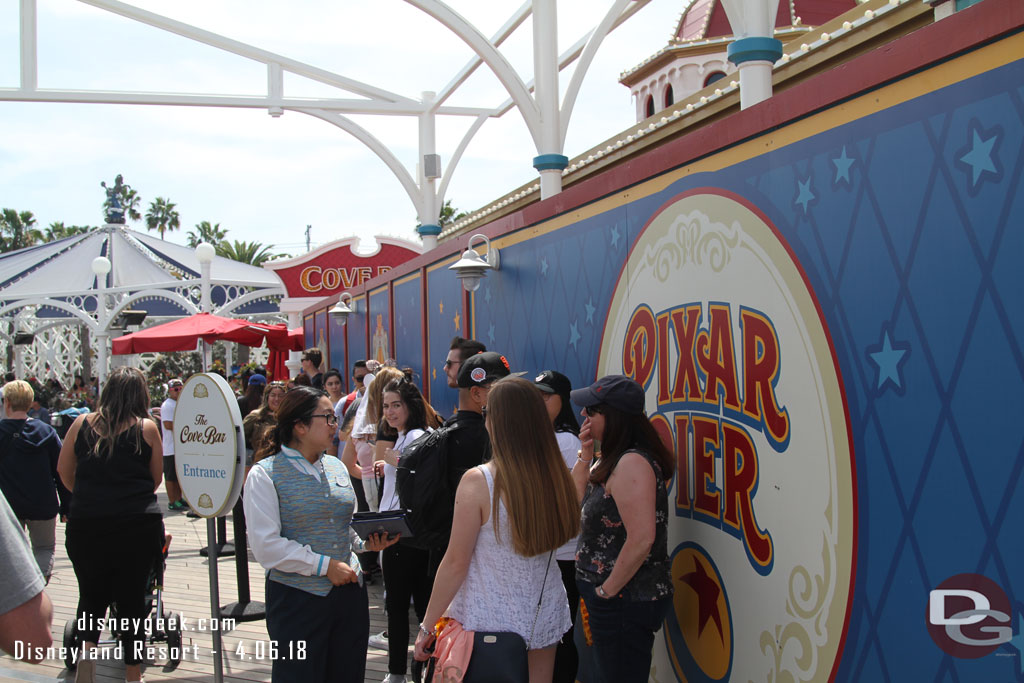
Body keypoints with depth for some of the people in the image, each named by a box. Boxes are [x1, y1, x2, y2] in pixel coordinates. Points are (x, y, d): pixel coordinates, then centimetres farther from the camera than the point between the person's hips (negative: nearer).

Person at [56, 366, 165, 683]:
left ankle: (87, 646, -9)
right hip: (139, 524, -1)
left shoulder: (83, 423, 3)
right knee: (132, 595, 11)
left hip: (86, 523, 1)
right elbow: (156, 478, 7)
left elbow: (63, 470, 11)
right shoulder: (147, 428, -1)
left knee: (91, 594, 16)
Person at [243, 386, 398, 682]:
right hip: (297, 599, -6)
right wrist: (325, 565, -17)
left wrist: (365, 542, 1)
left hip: (350, 592, 6)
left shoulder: (336, 467, 12)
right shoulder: (265, 474, -8)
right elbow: (266, 546, -15)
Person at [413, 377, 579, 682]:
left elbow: (456, 564, -14)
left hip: (489, 623, -4)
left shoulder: (478, 481, -18)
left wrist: (427, 627, -3)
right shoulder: (556, 477, -6)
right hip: (544, 620, 5)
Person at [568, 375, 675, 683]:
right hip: (601, 600, 10)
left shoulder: (633, 463, -22)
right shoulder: (611, 460, 9)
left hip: (624, 602, -10)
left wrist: (608, 590, -18)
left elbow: (642, 539, -29)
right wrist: (585, 455, 2)